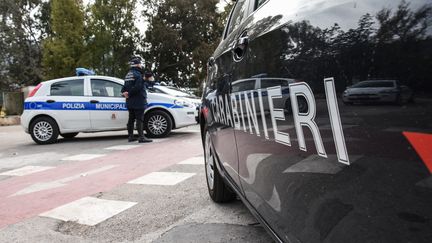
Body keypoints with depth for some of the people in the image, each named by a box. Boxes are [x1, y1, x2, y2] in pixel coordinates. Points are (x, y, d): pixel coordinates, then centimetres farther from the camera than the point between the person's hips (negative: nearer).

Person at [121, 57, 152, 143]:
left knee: (131, 119, 13)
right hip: (138, 102, -9)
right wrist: (129, 94, -12)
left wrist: (125, 92, -1)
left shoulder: (128, 74, 17)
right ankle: (141, 137, -9)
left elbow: (124, 87, 16)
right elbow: (137, 87, -23)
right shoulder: (137, 74, -13)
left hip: (130, 102, 9)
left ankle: (130, 136, 19)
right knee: (139, 119, -8)